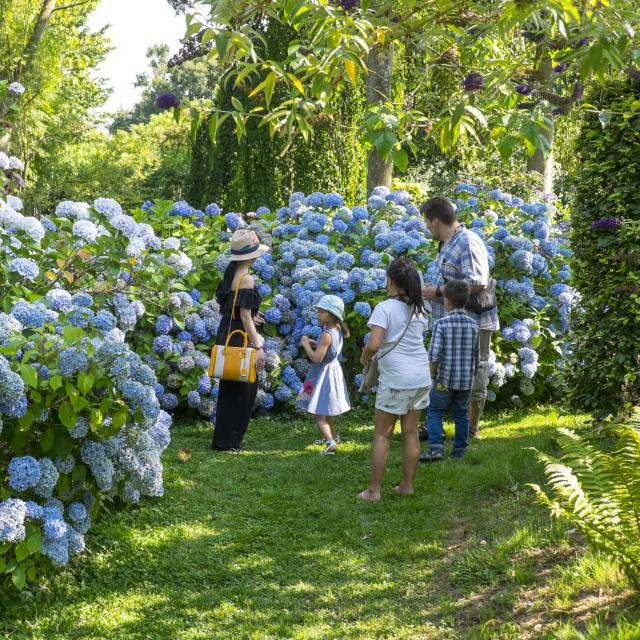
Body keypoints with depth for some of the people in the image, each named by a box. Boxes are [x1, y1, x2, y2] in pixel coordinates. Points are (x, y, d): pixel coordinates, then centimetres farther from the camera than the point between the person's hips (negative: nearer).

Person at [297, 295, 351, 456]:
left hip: (324, 374, -9)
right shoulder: (337, 330, 2)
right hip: (333, 369, 9)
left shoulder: (326, 335, -26)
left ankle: (331, 442, -24)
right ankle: (332, 436, 42)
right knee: (326, 412, 27)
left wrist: (306, 344, -14)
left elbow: (316, 358, -27)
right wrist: (314, 344, 4)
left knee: (318, 414, -10)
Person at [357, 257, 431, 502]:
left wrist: (364, 358, -1)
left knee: (382, 435, 2)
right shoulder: (419, 309, 8)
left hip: (395, 380, -6)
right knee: (411, 432, 13)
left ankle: (374, 490, 3)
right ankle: (407, 484, 19)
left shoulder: (385, 308, -13)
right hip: (421, 378, 6)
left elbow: (374, 345, -22)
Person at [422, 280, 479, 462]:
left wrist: (433, 374, -4)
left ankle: (437, 448, -6)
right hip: (466, 380, 4)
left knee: (435, 412, 7)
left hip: (445, 379, -4)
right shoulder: (473, 324, 1)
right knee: (461, 414, 15)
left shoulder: (441, 324, -13)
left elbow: (434, 354, -18)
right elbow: (476, 355, 7)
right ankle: (459, 450, 19)